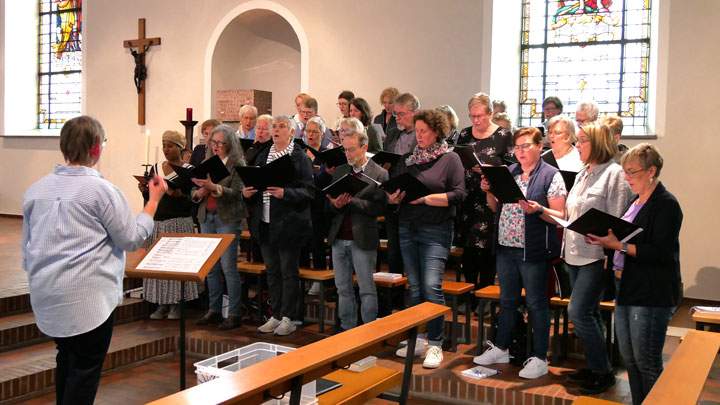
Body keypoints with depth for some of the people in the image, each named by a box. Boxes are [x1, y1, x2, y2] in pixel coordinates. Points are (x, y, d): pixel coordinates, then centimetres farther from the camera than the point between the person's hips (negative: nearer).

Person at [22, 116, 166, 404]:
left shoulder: (35, 190, 6)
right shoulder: (101, 189, -13)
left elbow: (26, 249, 13)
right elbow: (132, 238, -6)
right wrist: (154, 199, 2)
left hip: (46, 296, 7)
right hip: (87, 295, -7)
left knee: (66, 359, 22)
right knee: (86, 368, 5)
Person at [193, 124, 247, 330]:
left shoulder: (237, 164, -4)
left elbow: (236, 193, -15)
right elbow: (194, 192, 16)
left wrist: (213, 187, -27)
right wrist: (198, 193, -6)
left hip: (228, 218, -6)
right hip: (206, 217, 6)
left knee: (228, 265, -7)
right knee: (211, 266, 9)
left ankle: (234, 313, -1)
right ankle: (214, 310, 18)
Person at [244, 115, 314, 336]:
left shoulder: (299, 157, -6)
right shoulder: (262, 156, 14)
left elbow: (308, 191, -13)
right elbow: (254, 184, 19)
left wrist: (285, 193, -26)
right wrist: (247, 192, -2)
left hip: (288, 224, -6)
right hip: (265, 223, 6)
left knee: (288, 271, 1)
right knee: (272, 270, 13)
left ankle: (288, 318, 10)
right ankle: (276, 315, 23)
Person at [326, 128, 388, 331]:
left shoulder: (379, 174, -4)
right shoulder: (339, 172, 12)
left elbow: (379, 208, -14)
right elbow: (329, 205, 10)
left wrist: (351, 201, -20)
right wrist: (335, 204, -12)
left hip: (362, 240, -5)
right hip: (339, 238, 5)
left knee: (367, 290, 1)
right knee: (343, 289, 11)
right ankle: (347, 329, 22)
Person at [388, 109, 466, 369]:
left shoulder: (450, 159, -2)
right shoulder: (408, 159, 13)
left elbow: (458, 195, -11)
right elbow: (395, 192, 16)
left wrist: (424, 198, -16)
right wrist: (394, 197, -7)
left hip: (436, 231, -5)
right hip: (408, 228, 5)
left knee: (431, 287, -11)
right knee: (414, 287, 11)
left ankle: (435, 345, -1)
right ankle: (416, 339, 21)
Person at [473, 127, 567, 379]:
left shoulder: (551, 176, -7)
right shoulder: (509, 172, 11)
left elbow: (560, 216, -9)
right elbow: (496, 208, 17)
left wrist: (539, 209, -26)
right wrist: (489, 191, -1)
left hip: (533, 251, -6)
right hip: (505, 247, 6)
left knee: (536, 303, 2)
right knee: (507, 301, 17)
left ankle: (540, 358, 12)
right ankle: (501, 349, 30)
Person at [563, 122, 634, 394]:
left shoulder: (614, 173, -10)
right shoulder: (582, 175, 15)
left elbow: (617, 220, -15)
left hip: (596, 256, -8)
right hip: (574, 255, 8)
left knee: (578, 312, -11)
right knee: (589, 313, 14)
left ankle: (603, 372, 3)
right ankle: (594, 367, 25)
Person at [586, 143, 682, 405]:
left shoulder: (666, 204, -12)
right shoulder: (637, 202, 15)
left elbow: (661, 253, -20)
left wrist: (618, 245, -23)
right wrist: (607, 239, 3)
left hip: (651, 294, -9)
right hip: (627, 289, 9)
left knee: (647, 363, -1)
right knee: (629, 359, 14)